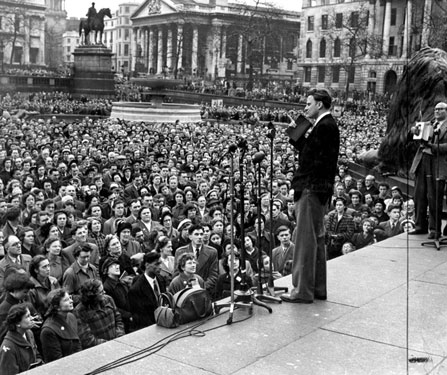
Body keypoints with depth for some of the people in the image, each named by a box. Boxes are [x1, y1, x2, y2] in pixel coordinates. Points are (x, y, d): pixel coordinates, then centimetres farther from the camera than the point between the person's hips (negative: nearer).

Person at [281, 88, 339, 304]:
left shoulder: (325, 126, -14)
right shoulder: (325, 125, 18)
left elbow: (311, 155, -17)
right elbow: (307, 150, 14)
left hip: (312, 189, -11)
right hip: (316, 188, 11)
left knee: (305, 238, -6)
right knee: (316, 238, 15)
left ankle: (303, 290, -1)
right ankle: (318, 288, 25)